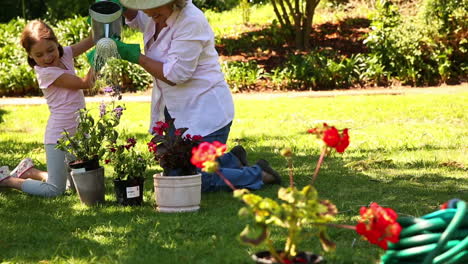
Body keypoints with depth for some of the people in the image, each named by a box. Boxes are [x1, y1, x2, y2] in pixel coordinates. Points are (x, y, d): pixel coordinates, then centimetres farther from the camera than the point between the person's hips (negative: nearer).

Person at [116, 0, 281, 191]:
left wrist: (136, 57, -18)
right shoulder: (157, 16, 0)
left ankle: (258, 174, 11)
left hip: (205, 110, -9)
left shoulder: (191, 22, -23)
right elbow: (133, 17, 26)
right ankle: (232, 161, 35)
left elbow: (174, 75, -25)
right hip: (175, 110, 9)